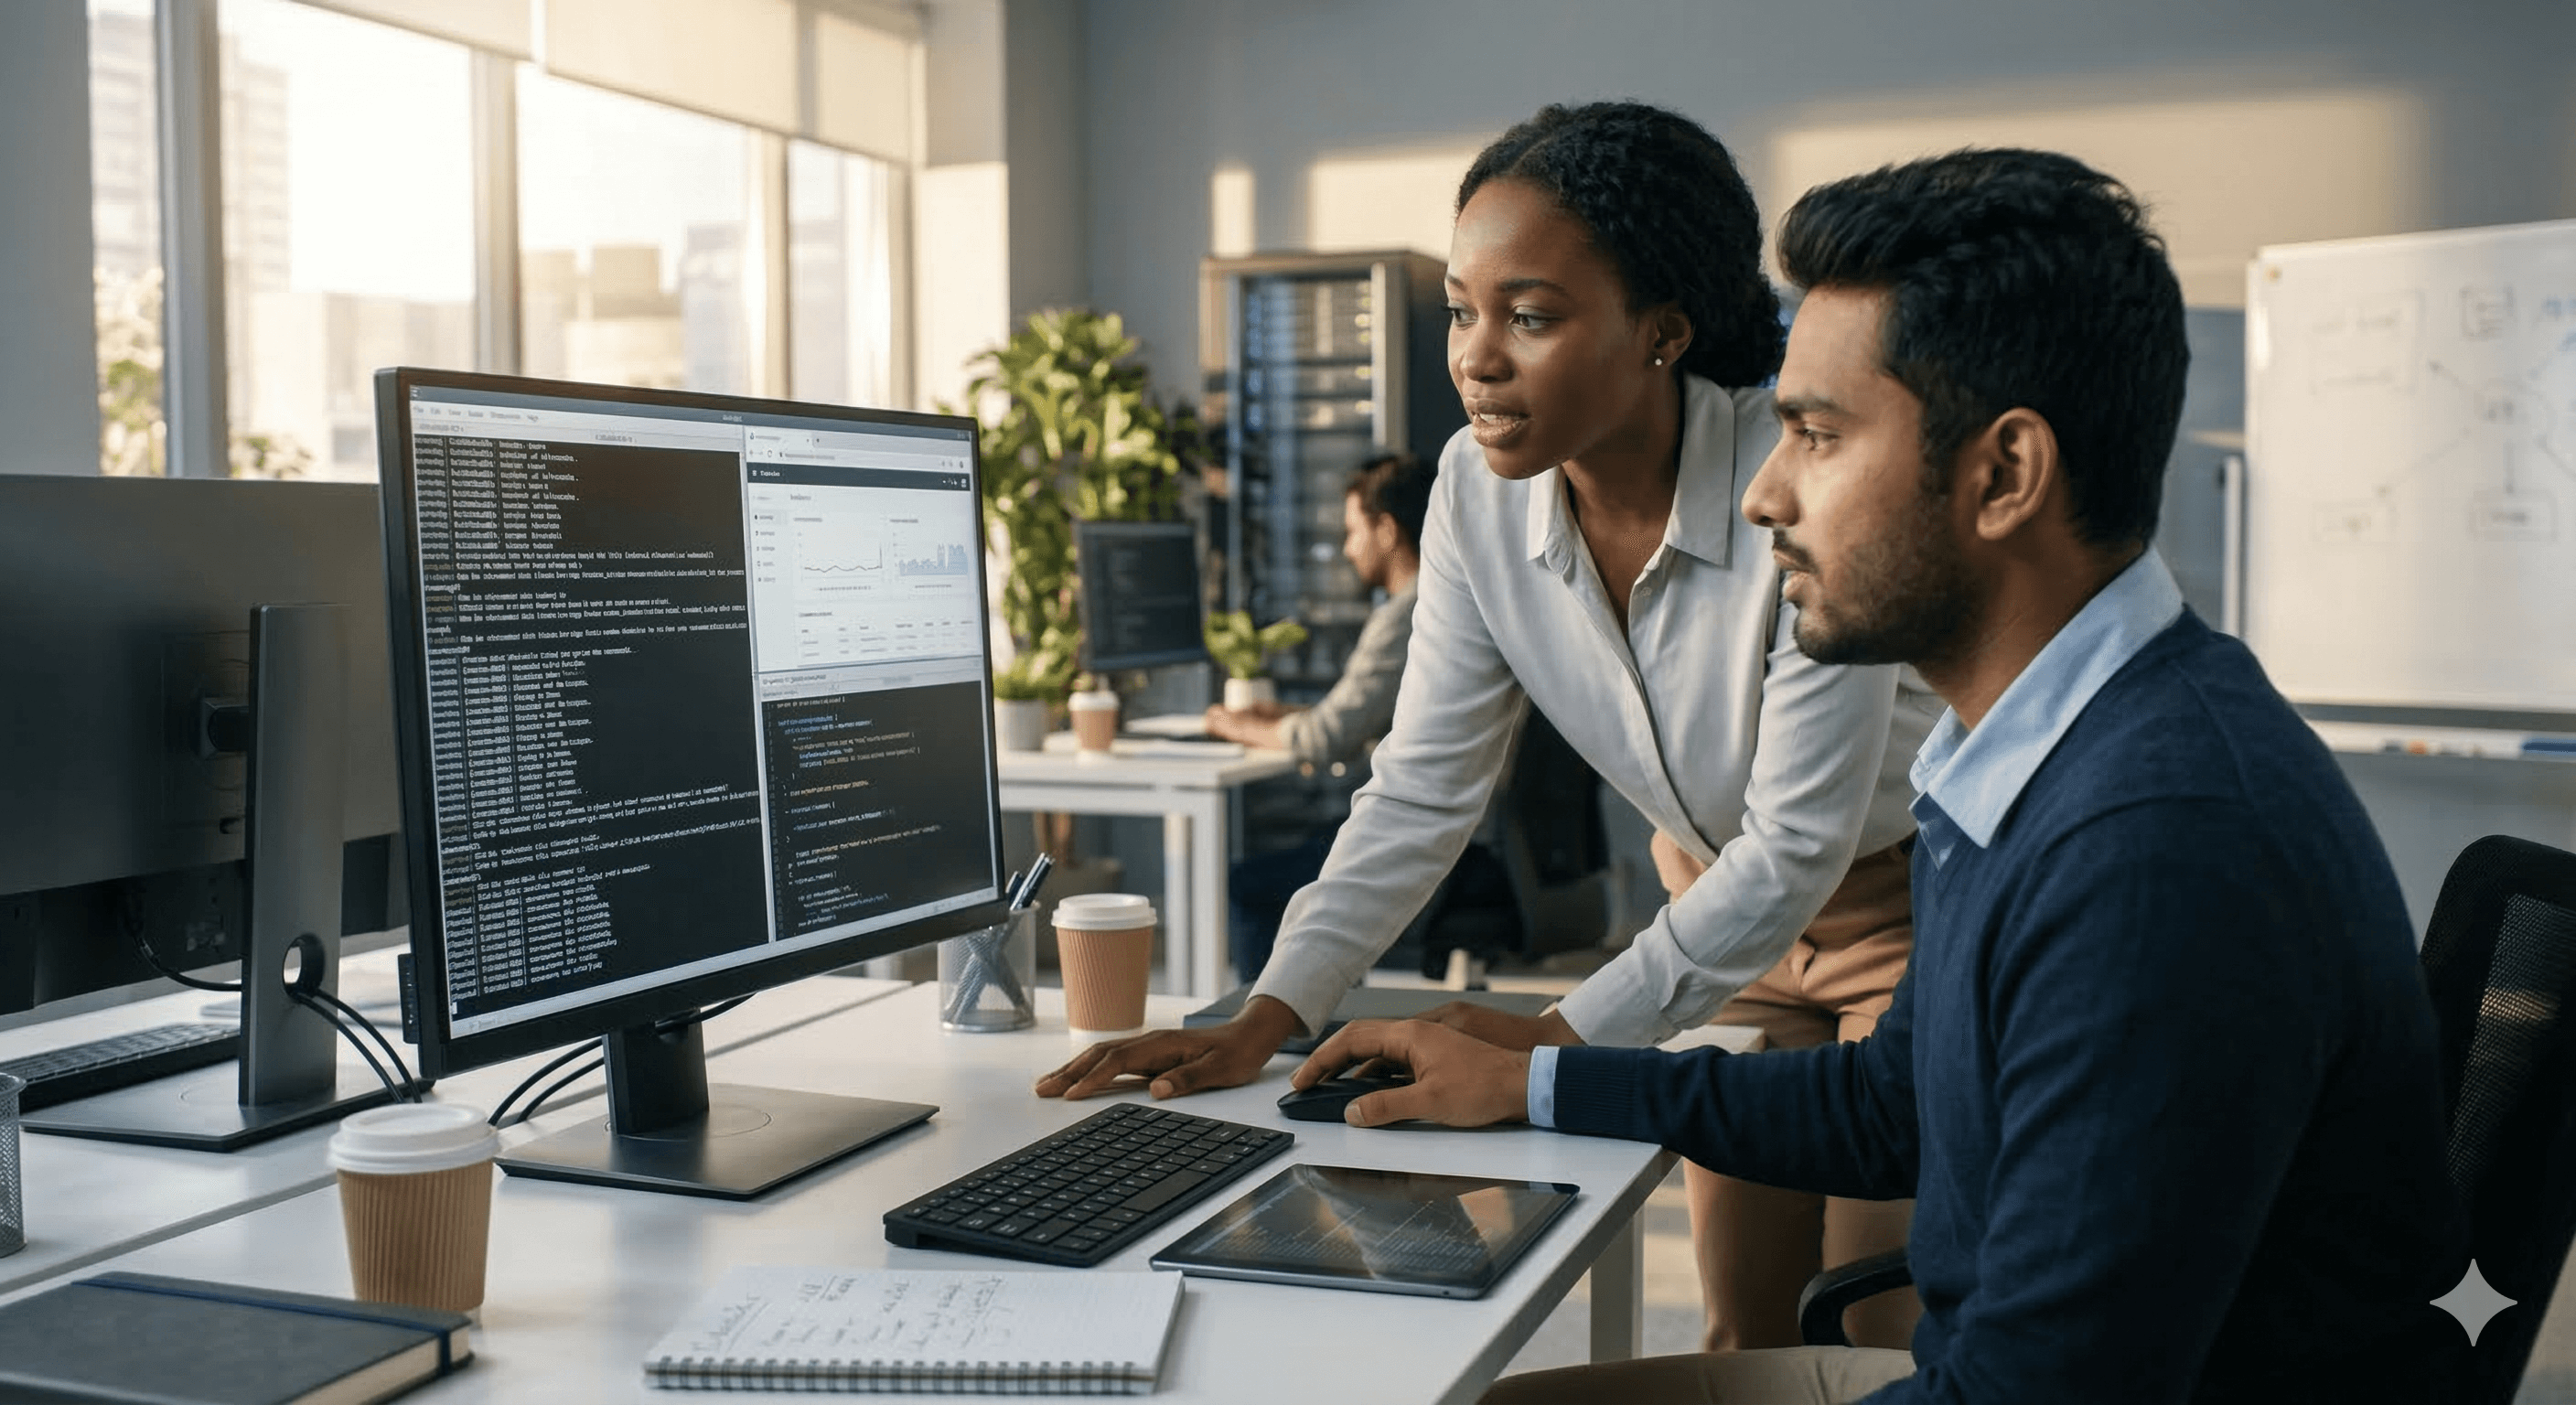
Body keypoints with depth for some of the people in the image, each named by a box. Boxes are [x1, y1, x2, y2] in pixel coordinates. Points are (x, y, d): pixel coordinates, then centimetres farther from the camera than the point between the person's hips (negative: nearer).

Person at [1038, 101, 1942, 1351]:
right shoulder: (1481, 493, -15)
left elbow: (1797, 846, -27)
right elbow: (1418, 793, -11)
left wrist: (1558, 1041, -28)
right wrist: (1260, 1026, -20)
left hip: (1913, 902, -4)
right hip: (1730, 906, 5)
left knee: (1880, 1340, -2)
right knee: (1745, 1328, 12)